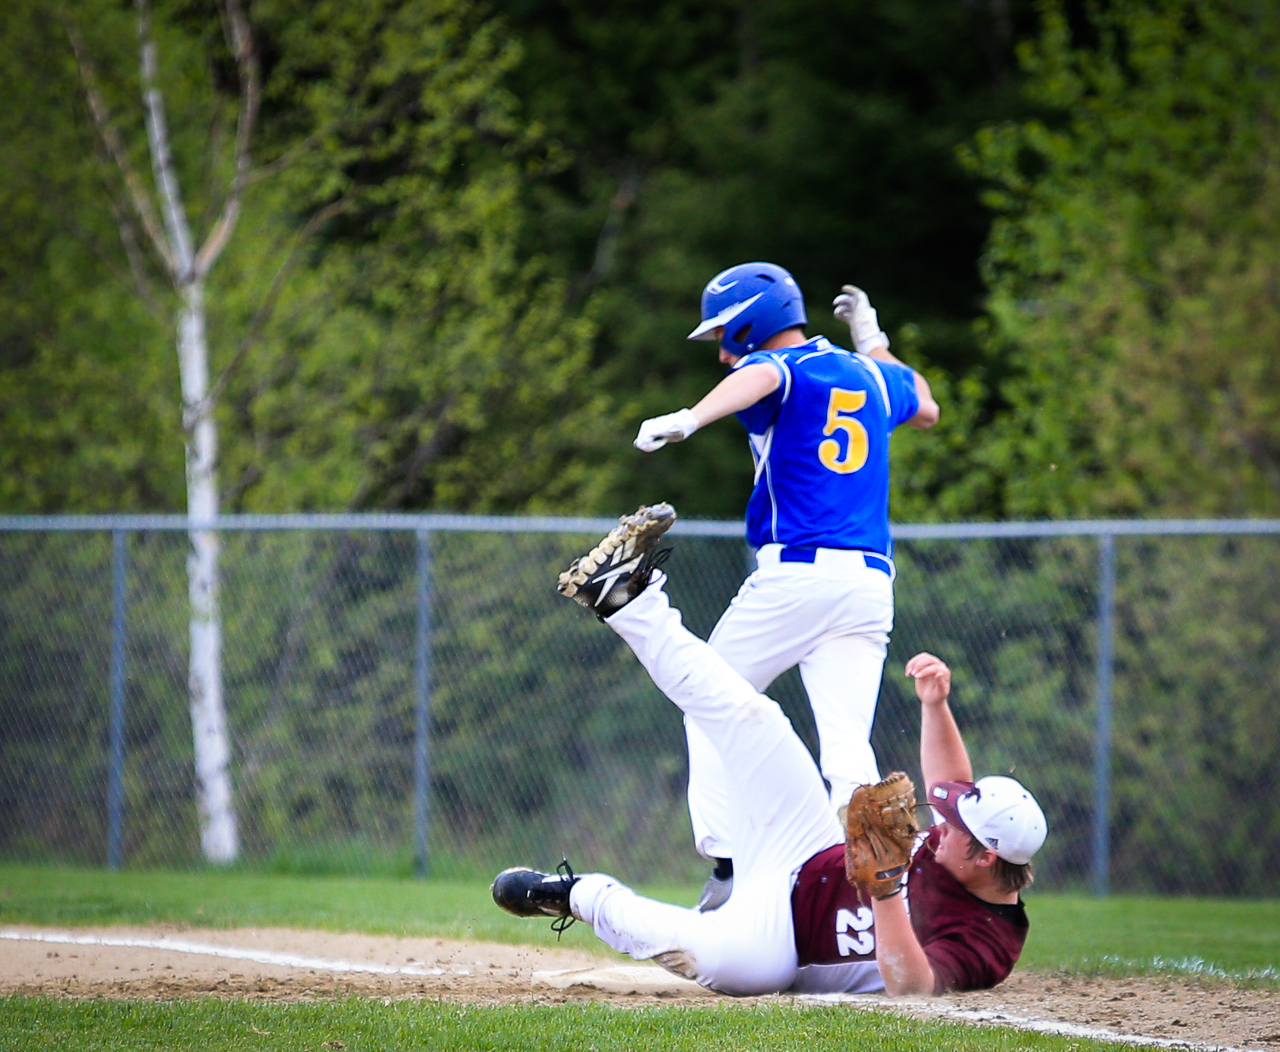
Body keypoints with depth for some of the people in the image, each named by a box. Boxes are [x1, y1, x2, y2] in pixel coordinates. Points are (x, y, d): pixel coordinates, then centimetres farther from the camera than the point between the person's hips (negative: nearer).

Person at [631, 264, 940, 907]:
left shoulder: (776, 367, 2)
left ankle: (727, 861, -3)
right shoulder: (872, 377, 21)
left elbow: (758, 379, -26)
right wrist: (873, 345, 50)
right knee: (848, 746, -3)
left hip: (794, 571, -5)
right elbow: (926, 408, 43)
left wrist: (689, 419, -43)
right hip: (872, 583, 5)